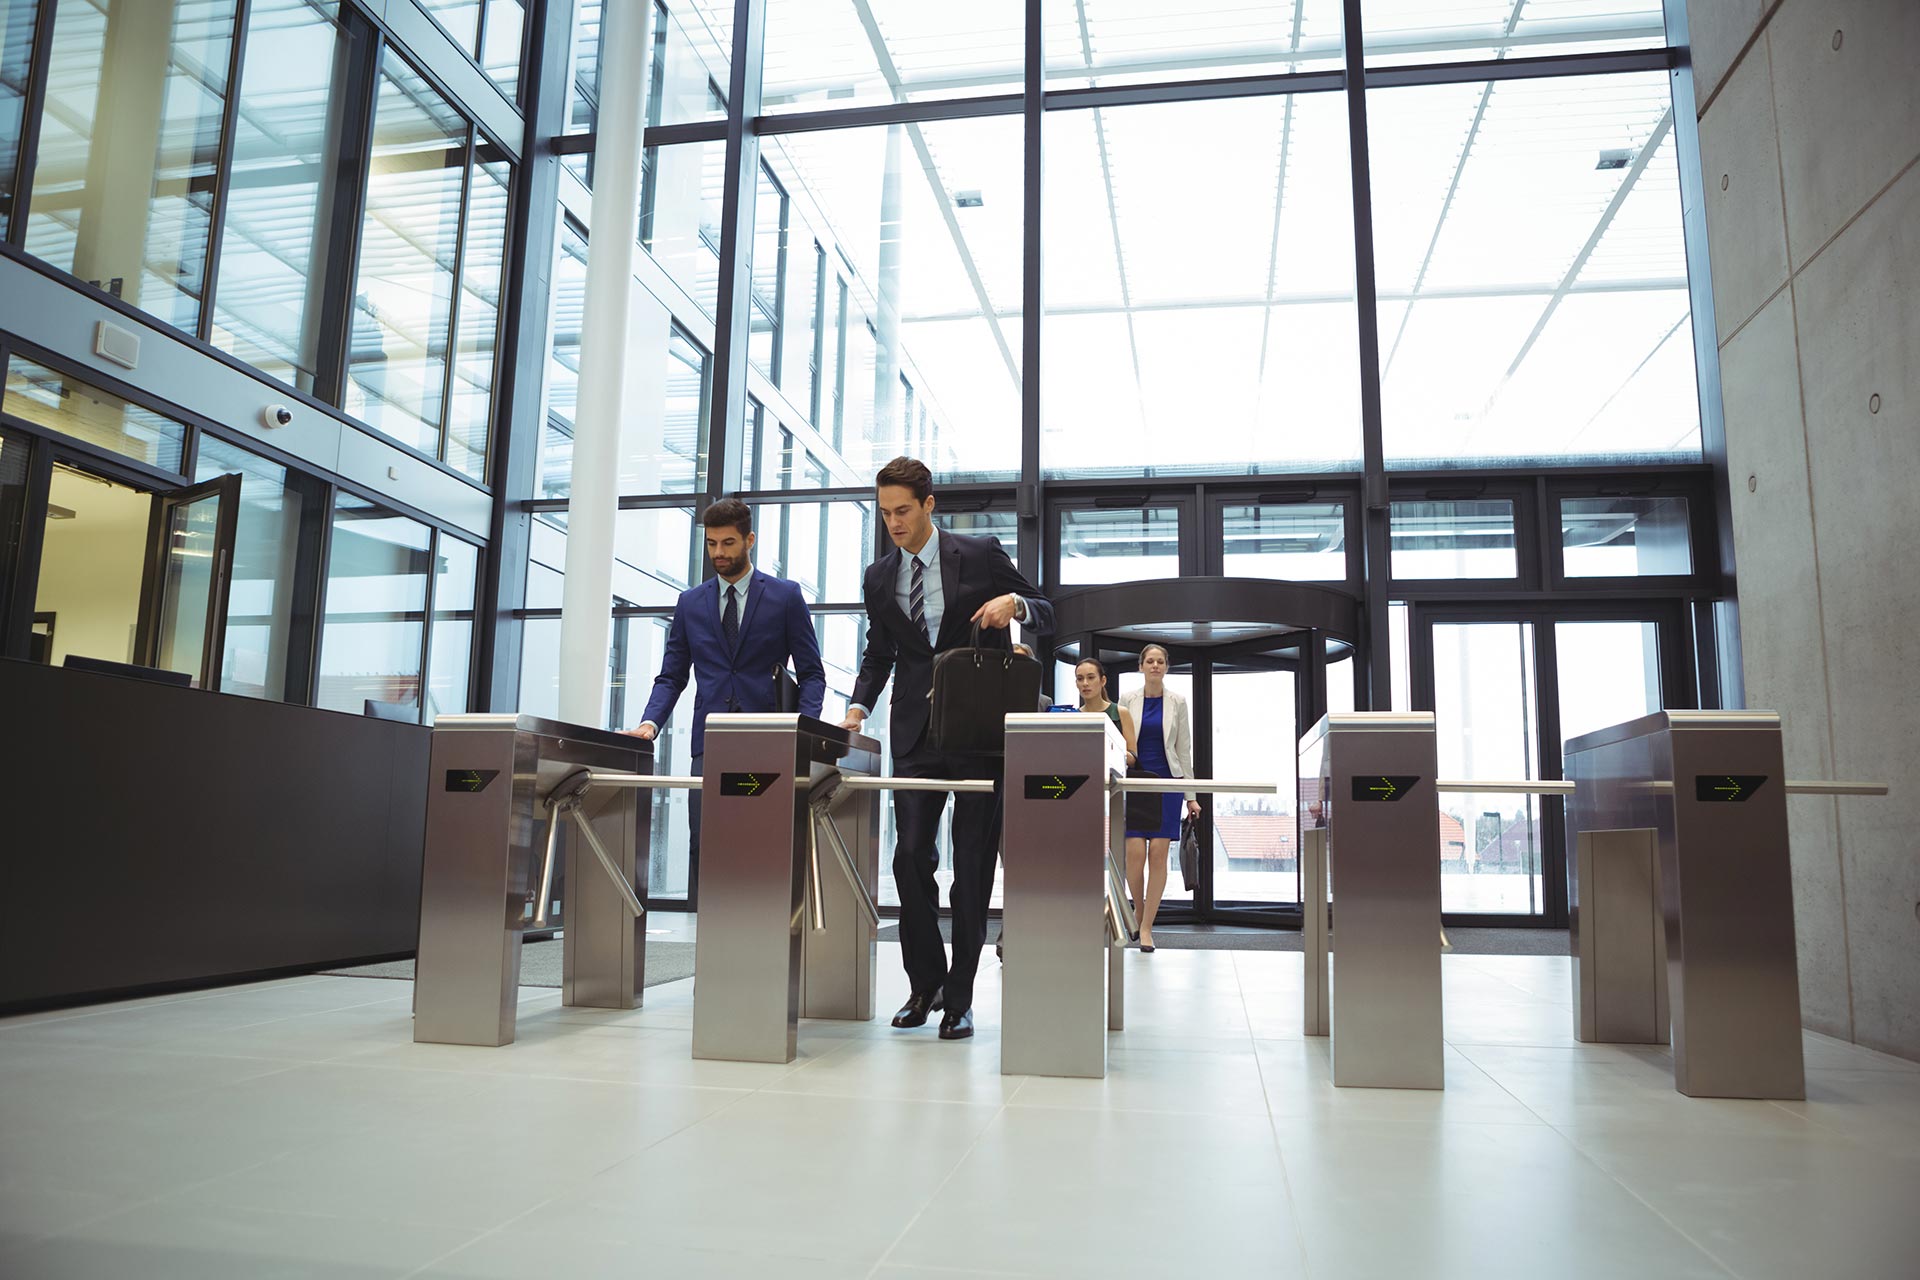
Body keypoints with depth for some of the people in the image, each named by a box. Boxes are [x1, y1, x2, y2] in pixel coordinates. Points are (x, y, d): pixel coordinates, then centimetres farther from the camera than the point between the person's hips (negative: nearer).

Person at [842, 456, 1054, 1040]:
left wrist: (1016, 602, -17)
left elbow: (1046, 616, 6)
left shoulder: (981, 555, 0)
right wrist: (859, 704, 3)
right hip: (916, 736, 3)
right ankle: (924, 982, 13)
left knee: (973, 863, 0)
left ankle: (959, 996, 9)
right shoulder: (879, 577, 10)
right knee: (911, 856, -4)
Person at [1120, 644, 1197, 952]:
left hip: (1167, 781, 0)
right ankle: (1139, 910, 17)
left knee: (1158, 854, -4)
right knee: (1135, 852, -9)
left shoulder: (1177, 702, 5)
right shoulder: (1128, 701, 3)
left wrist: (1190, 796, 4)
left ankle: (1146, 926, 2)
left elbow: (1184, 749, 7)